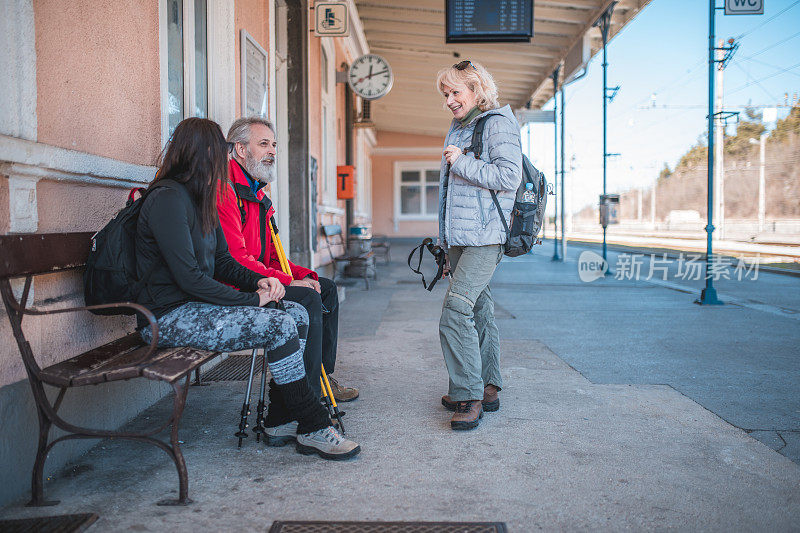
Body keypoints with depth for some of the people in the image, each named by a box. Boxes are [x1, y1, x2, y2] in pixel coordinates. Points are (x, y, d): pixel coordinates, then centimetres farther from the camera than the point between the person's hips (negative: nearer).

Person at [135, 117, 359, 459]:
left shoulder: (200, 200, 15)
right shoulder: (168, 197, -16)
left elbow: (223, 263, 18)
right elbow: (188, 277, -22)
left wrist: (258, 281, -1)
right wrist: (251, 299, -17)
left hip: (198, 304, 10)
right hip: (170, 316, -10)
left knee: (298, 314, 0)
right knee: (279, 326, -22)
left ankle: (279, 420, 4)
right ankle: (313, 430, -11)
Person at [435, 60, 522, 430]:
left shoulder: (498, 124, -5)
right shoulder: (458, 128, 21)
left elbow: (509, 177, -17)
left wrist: (462, 163, -14)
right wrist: (445, 242, 24)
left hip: (484, 237, -9)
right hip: (459, 238, 9)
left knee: (456, 312, -17)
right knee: (478, 311, 12)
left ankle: (469, 396, -10)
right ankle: (487, 388, 21)